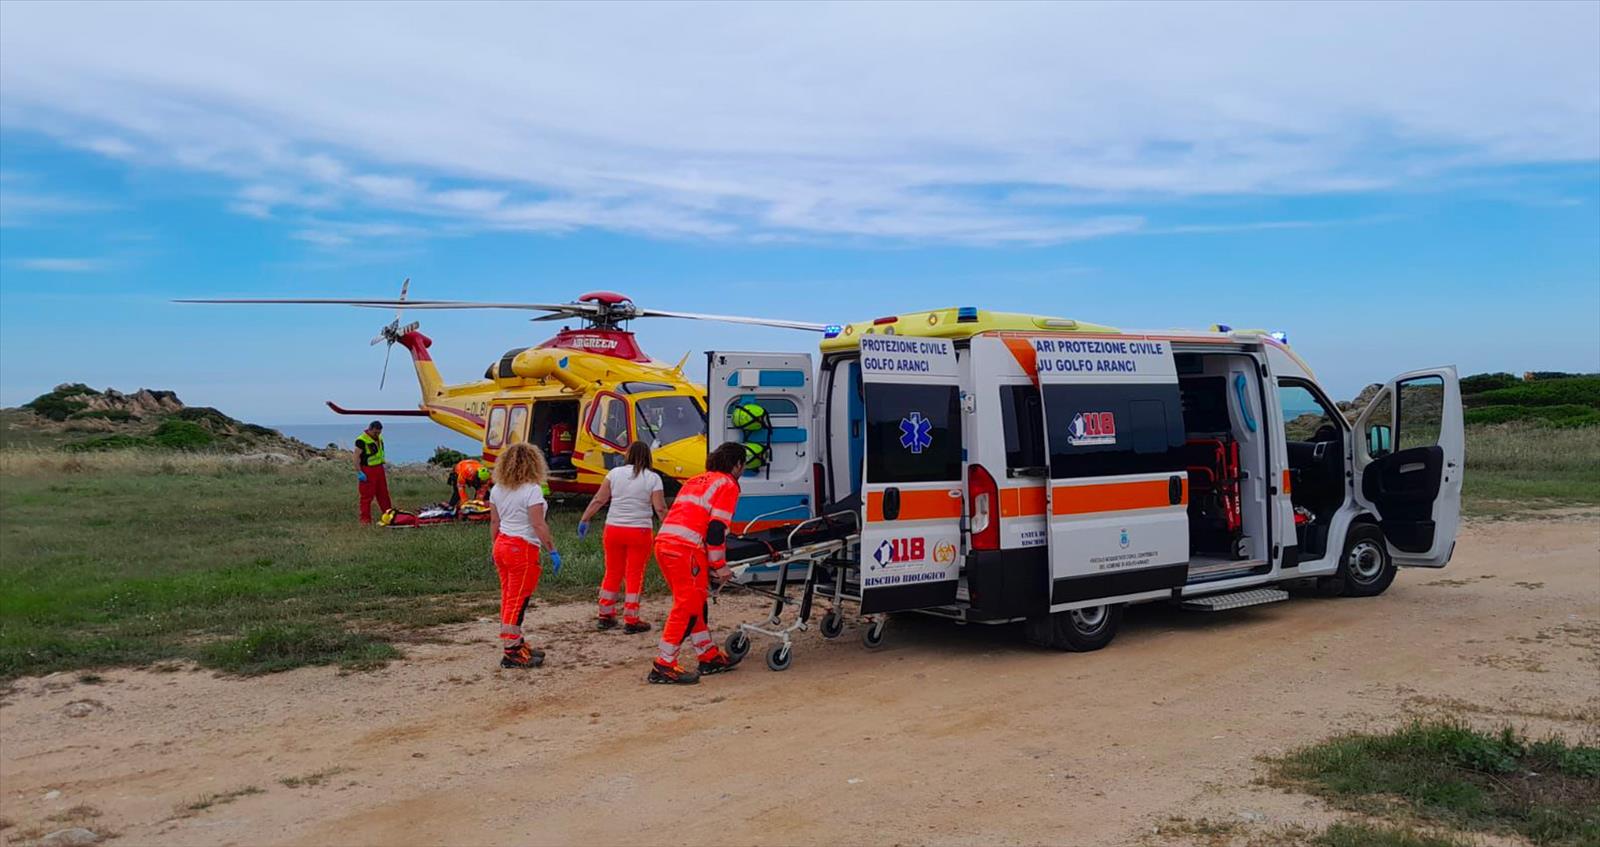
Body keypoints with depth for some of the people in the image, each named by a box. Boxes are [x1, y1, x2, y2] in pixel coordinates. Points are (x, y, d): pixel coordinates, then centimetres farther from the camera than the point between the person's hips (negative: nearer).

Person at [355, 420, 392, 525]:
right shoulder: (361, 440, -16)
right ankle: (365, 518, 1)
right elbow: (356, 457, -17)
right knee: (367, 495, -4)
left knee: (383, 493, 15)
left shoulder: (379, 438, 10)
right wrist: (359, 472, -20)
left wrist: (384, 468, 22)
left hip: (379, 469, 8)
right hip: (367, 471, -8)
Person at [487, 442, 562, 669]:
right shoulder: (532, 489, -15)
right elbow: (538, 525, -18)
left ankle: (517, 644, 25)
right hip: (523, 550, -7)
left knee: (508, 598, 14)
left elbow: (494, 522, 12)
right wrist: (552, 551, -13)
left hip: (502, 546, 8)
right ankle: (511, 652, 1)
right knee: (518, 601, -2)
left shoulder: (497, 489, 7)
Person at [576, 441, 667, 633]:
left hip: (613, 529, 3)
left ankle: (605, 616, 24)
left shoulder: (615, 473, 1)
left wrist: (584, 520, 9)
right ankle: (631, 621, 7)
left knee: (612, 573, 16)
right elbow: (660, 509, -10)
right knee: (635, 576, 6)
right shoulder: (653, 478, -5)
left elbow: (598, 500, 0)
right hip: (639, 531, -3)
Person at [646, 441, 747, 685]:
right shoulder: (728, 485, 2)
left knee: (697, 602, 17)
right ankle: (664, 666, -3)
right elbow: (716, 528, -9)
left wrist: (711, 563, 29)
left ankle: (710, 657, 26)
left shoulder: (697, 481, 28)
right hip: (686, 549, -9)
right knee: (687, 606, -4)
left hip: (663, 542, 9)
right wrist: (720, 566, -2)